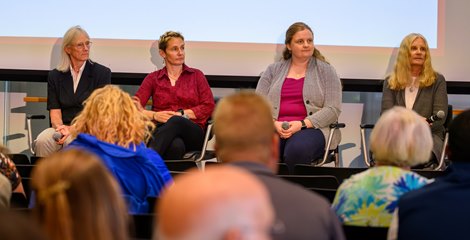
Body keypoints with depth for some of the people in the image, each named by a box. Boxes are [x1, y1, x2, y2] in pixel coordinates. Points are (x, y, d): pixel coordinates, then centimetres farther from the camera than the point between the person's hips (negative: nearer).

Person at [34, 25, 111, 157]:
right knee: (42, 141, -31)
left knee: (72, 143, -37)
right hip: (62, 127, 2)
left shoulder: (102, 73, 5)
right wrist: (60, 127, -18)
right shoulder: (55, 75, 13)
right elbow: (54, 110, 7)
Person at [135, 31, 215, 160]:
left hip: (193, 133, 0)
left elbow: (209, 106, 7)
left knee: (176, 122, -40)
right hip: (162, 132, 0)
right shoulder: (153, 78, 19)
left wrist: (181, 114, -6)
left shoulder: (196, 75, 19)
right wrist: (155, 115, -13)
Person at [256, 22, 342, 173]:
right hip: (275, 128, 2)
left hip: (311, 128, -2)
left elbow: (333, 109, 0)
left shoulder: (326, 70, 11)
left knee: (297, 149, -38)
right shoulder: (273, 70, 18)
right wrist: (274, 124, -10)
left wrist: (302, 124, -13)